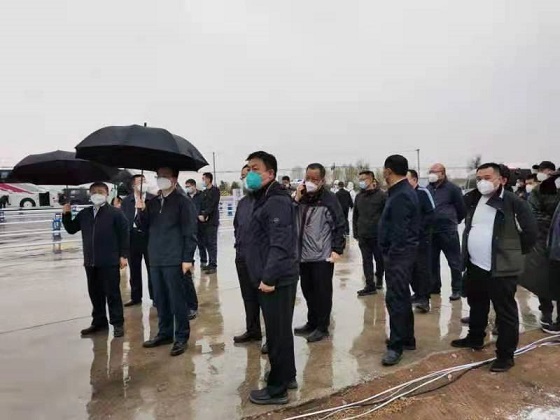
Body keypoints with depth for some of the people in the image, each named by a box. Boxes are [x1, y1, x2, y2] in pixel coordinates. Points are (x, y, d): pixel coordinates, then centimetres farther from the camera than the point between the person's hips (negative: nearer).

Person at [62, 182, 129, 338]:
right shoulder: (84, 214, 11)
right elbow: (71, 229, 17)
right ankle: (99, 322, 28)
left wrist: (123, 255, -11)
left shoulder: (115, 213, -5)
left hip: (110, 262, -6)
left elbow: (124, 235, -7)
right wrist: (66, 215, 2)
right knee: (95, 293, 14)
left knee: (112, 293, 2)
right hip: (90, 262, 6)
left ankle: (117, 323, 11)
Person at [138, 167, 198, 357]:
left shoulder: (183, 202, -6)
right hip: (155, 260, 6)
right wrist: (142, 211, -4)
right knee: (160, 300, 14)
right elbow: (144, 227, 14)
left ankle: (181, 337, 12)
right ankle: (164, 333, 27)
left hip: (174, 260, -6)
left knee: (177, 300, 1)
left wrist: (187, 259, -14)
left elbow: (190, 233, -10)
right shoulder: (153, 203, 13)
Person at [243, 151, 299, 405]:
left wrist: (268, 277, -25)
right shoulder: (263, 199, 16)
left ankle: (277, 389, 14)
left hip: (276, 279, -10)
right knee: (280, 330, 19)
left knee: (277, 332, 1)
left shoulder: (277, 201, -17)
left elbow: (280, 243, -24)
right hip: (274, 277, 10)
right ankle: (287, 376, 34)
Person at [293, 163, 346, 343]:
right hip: (303, 255, 6)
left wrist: (337, 250, -12)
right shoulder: (301, 197, 7)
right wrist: (296, 199, -8)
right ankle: (312, 323, 31)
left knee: (322, 292, 4)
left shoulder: (329, 199, -8)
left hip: (323, 256, -6)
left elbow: (340, 225, -8)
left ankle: (322, 327, 18)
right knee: (308, 291, 16)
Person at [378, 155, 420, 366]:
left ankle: (396, 345, 3)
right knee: (401, 297, 17)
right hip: (399, 253, 11)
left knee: (395, 299, -6)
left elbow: (400, 232, -23)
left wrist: (391, 256, -19)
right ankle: (407, 338, 29)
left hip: (399, 254, -11)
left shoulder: (401, 195, -19)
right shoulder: (402, 191, 14)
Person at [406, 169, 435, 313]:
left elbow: (431, 214, -12)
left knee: (423, 267, -6)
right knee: (411, 267, 10)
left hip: (422, 237, -5)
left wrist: (419, 227, -17)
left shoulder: (423, 193, -7)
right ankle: (418, 294, 24)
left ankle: (424, 299, -3)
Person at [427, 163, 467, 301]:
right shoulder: (427, 189, 7)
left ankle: (457, 289, 13)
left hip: (448, 231, -5)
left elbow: (461, 209, 0)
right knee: (432, 261, 13)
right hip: (431, 231, 5)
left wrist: (453, 221, 10)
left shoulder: (452, 188, -7)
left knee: (454, 262, 3)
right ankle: (434, 286, 27)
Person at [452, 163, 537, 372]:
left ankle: (505, 355, 15)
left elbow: (531, 231, -9)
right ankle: (475, 338, 41)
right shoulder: (472, 199, 7)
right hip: (475, 266, 7)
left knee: (505, 313, 4)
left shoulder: (513, 202, -12)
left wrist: (513, 251, -1)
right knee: (476, 306, 23)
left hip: (501, 269, -7)